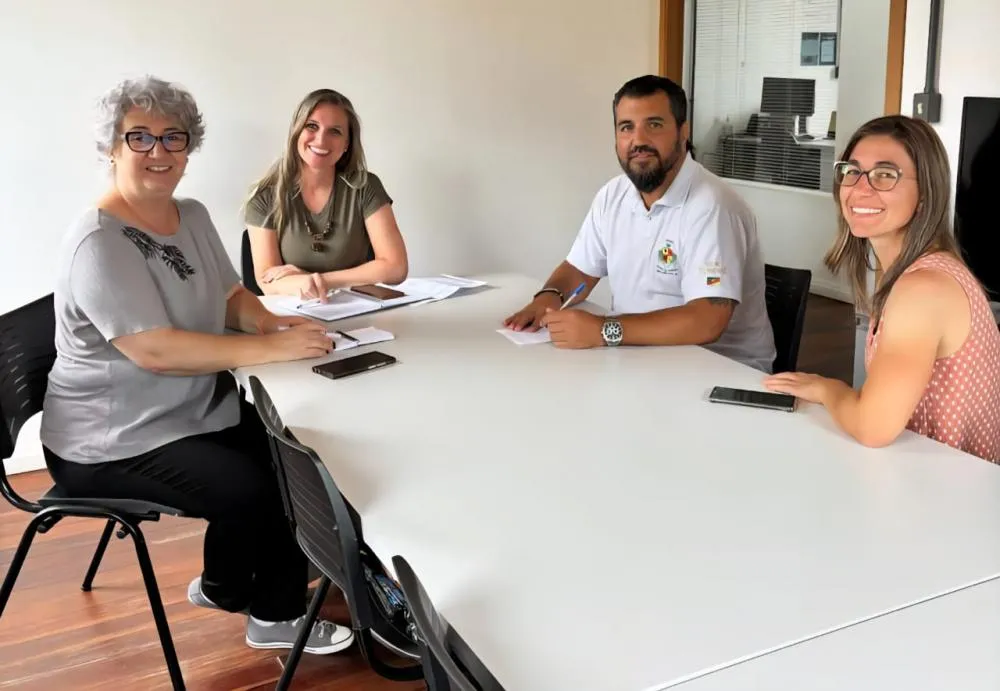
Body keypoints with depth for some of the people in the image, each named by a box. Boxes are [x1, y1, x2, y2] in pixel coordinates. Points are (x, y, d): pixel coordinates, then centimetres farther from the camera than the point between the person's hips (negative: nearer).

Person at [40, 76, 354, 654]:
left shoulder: (193, 217, 5)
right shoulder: (99, 243, -23)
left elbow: (230, 296, 11)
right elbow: (155, 349, -32)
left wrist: (271, 321, -12)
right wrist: (271, 347, -34)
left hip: (199, 410, 9)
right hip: (113, 441, -9)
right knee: (249, 488, -22)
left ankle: (276, 610, 18)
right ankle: (226, 591, 10)